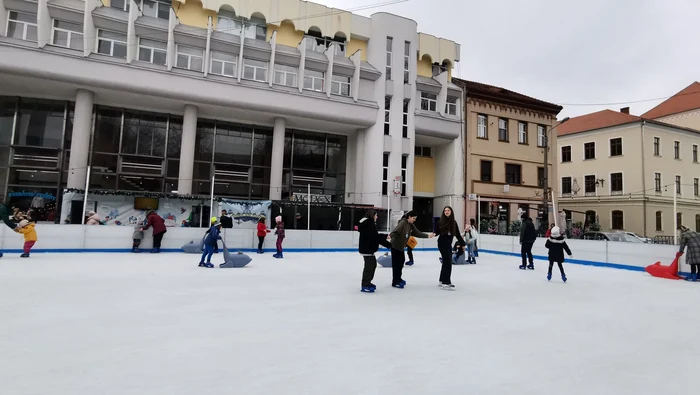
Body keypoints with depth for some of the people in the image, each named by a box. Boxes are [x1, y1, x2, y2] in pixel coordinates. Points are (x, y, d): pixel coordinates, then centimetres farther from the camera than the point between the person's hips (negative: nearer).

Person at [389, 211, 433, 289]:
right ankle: (395, 282, 2)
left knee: (401, 262, 20)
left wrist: (428, 235, 3)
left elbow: (417, 233, 10)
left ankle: (398, 278, 35)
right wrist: (390, 237, -44)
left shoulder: (411, 225, 8)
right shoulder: (403, 223, -19)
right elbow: (394, 232, -27)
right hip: (395, 246, -10)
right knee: (396, 263, -5)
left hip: (401, 247, 10)